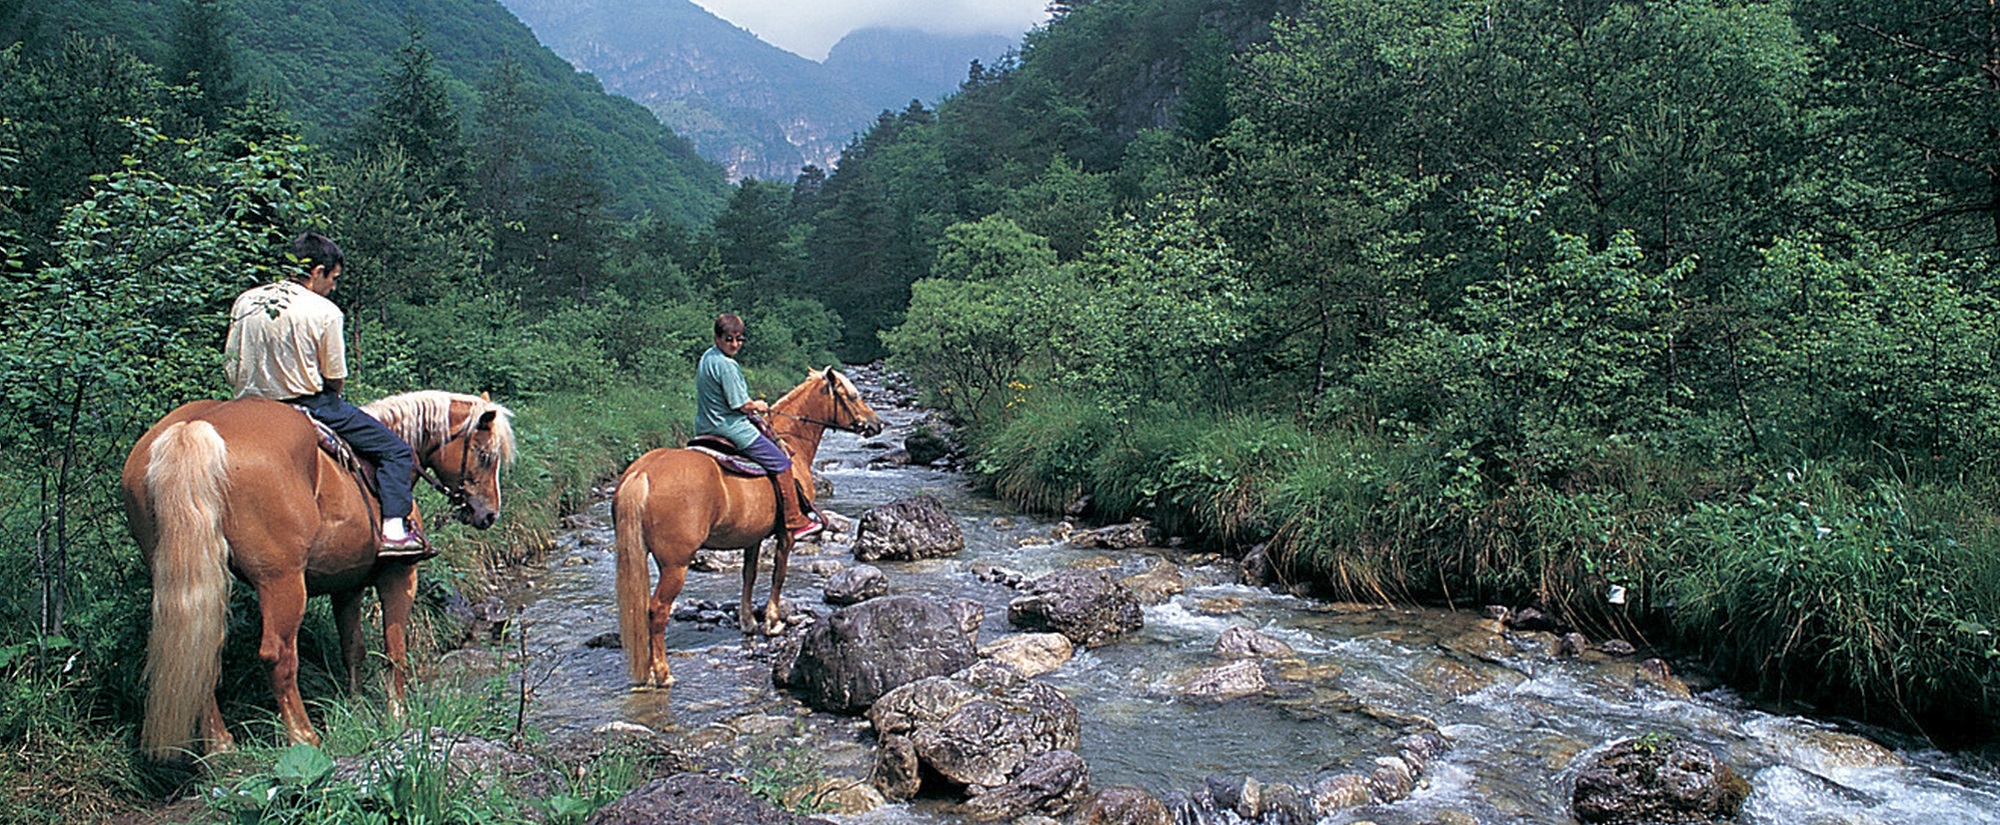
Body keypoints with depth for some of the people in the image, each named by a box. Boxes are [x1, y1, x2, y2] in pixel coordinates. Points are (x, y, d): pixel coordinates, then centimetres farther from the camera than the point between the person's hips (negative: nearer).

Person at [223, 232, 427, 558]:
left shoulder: (245, 301, 6)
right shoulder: (324, 312, -12)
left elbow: (230, 365, 9)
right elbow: (336, 378, -7)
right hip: (309, 406, -6)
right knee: (395, 449, 0)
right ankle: (394, 529, -13)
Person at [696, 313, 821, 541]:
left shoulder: (707, 357, 9)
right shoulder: (727, 365, -21)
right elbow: (742, 405, -20)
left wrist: (750, 406, 16)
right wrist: (758, 406, 1)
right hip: (730, 427, -10)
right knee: (781, 463, -3)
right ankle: (795, 521, 1)